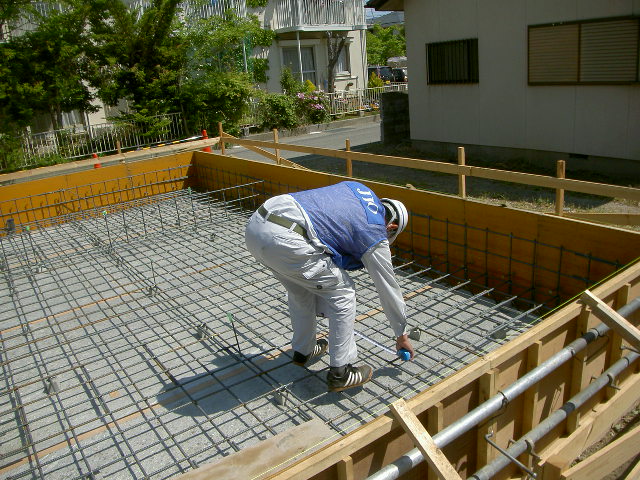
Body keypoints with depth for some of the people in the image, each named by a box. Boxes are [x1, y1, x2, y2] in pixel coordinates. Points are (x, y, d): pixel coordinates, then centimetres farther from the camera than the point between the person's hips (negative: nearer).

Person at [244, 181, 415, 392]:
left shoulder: (355, 187, 26)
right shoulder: (375, 236, 10)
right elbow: (389, 289, 19)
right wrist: (402, 335, 33)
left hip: (255, 224, 8)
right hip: (286, 240, -8)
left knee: (301, 287, 29)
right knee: (342, 293, 11)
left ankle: (303, 350, 46)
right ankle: (340, 373, 18)